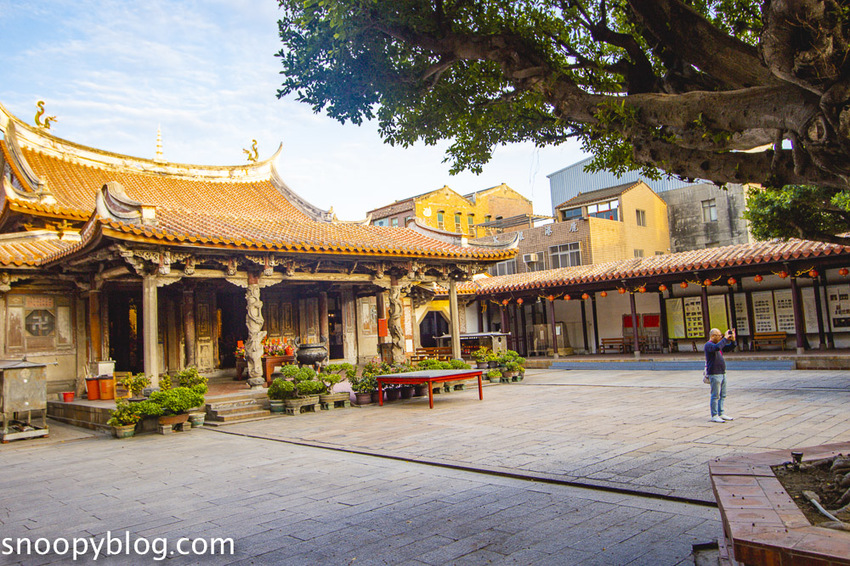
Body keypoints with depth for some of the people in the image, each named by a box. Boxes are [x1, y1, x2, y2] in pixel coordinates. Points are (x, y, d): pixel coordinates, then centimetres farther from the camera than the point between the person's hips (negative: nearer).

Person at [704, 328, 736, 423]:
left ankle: (721, 414, 20)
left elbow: (730, 347, 22)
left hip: (722, 373, 9)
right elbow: (717, 347, -33)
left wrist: (732, 340, 4)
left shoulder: (719, 344, 17)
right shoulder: (708, 345, -12)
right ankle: (714, 416, -2)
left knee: (723, 395, 12)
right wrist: (725, 338, -23)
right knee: (715, 396, -7)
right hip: (714, 374, -9)